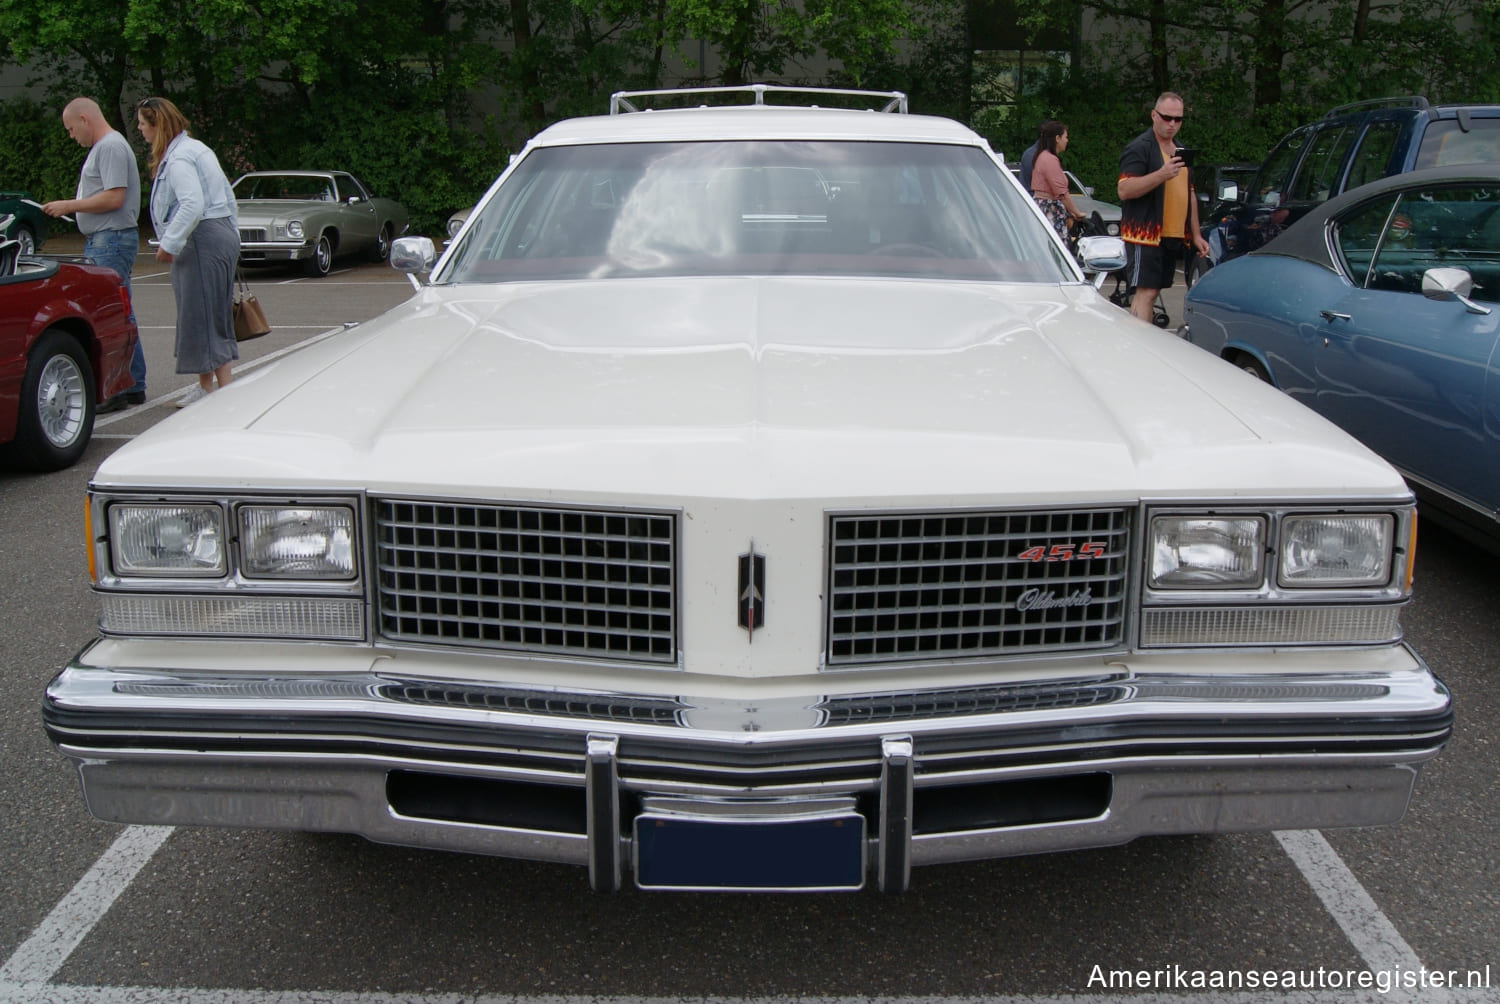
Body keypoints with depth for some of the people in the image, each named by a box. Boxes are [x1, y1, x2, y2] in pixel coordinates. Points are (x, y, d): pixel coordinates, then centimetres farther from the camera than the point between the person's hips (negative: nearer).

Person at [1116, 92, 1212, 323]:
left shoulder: (1180, 150, 20)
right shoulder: (1139, 148, -7)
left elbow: (1189, 195, 27)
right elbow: (1124, 190, -18)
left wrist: (1195, 234, 23)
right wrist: (1162, 174, -28)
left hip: (1173, 236, 8)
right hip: (1145, 235, -8)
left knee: (1151, 291, 10)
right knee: (1145, 292, -14)